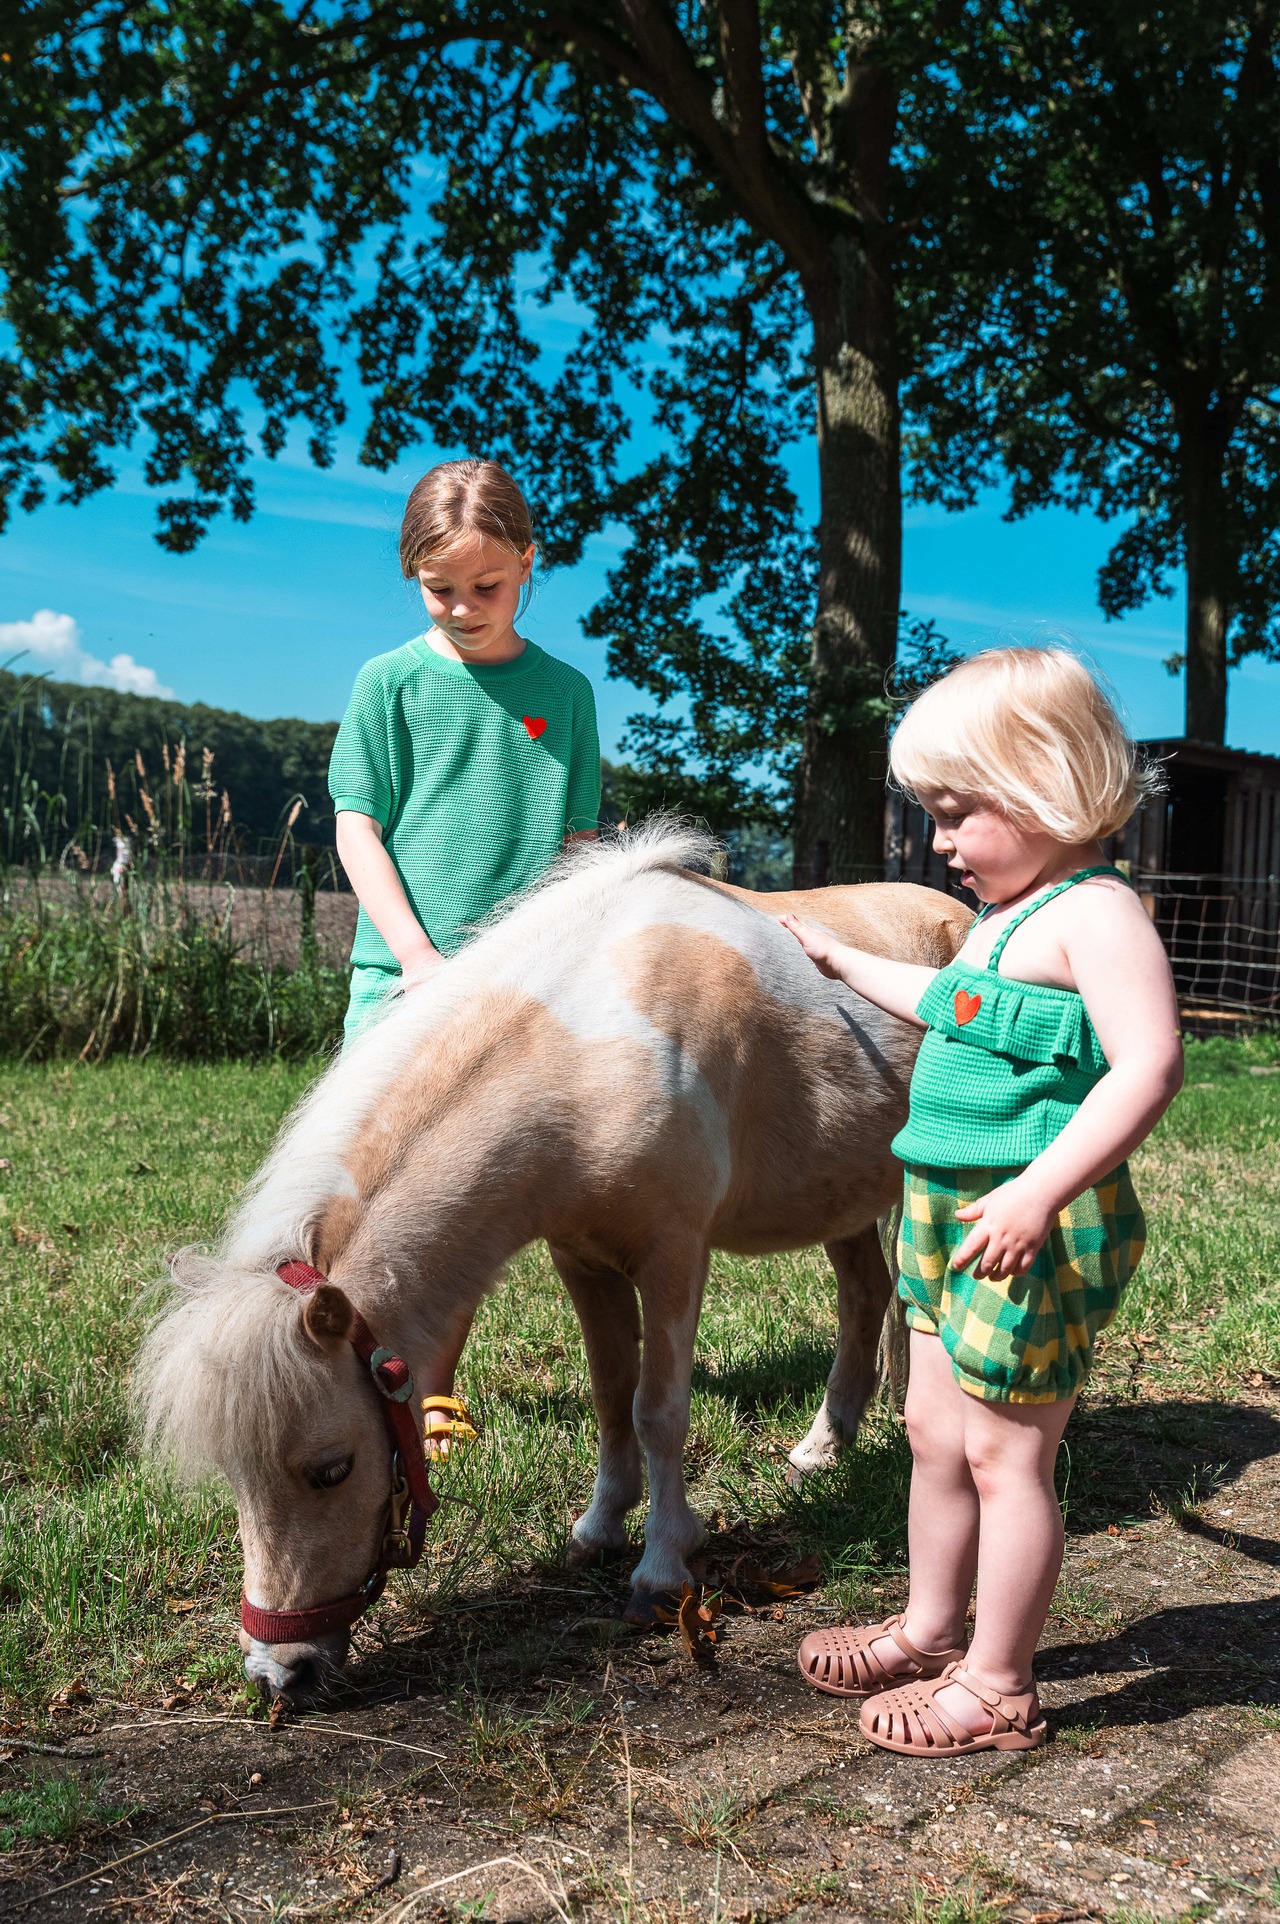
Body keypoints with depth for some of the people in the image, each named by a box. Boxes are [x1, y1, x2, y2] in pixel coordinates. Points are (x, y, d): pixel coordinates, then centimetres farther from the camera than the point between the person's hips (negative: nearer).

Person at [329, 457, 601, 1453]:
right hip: (404, 970, -2)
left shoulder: (563, 690, 8)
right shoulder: (391, 681, 2)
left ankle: (434, 1388, 22)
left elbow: (580, 843, 10)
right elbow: (356, 827, -1)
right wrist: (416, 952, -12)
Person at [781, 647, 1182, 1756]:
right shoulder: (1006, 915, 14)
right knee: (936, 1434, 19)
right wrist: (842, 961, 41)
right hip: (951, 1211, 10)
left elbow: (1149, 1065, -26)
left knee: (1007, 1455, 2)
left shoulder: (1096, 912, -16)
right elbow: (948, 1005, 33)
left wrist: (1038, 1191, -33)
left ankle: (996, 1689, 19)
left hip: (1038, 1227, -10)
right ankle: (931, 1632, 36)